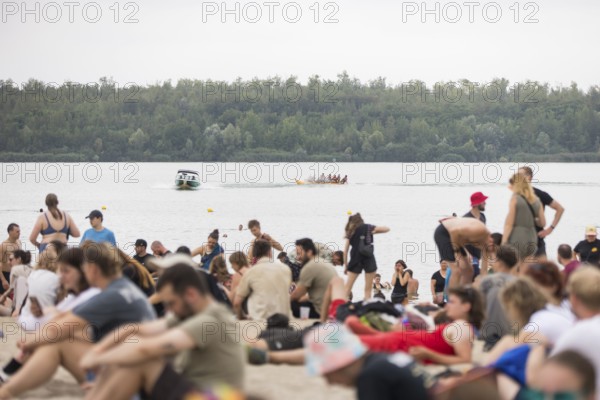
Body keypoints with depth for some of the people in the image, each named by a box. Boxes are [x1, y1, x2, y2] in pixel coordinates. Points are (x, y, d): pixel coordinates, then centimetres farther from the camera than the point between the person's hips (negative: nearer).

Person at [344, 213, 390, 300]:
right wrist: (373, 232, 17)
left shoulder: (350, 232, 13)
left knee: (347, 288, 4)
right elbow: (386, 229, 9)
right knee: (368, 289, 2)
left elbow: (345, 251, 8)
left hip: (355, 260, 2)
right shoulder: (367, 227, 8)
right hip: (368, 260, -2)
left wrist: (346, 265, 14)